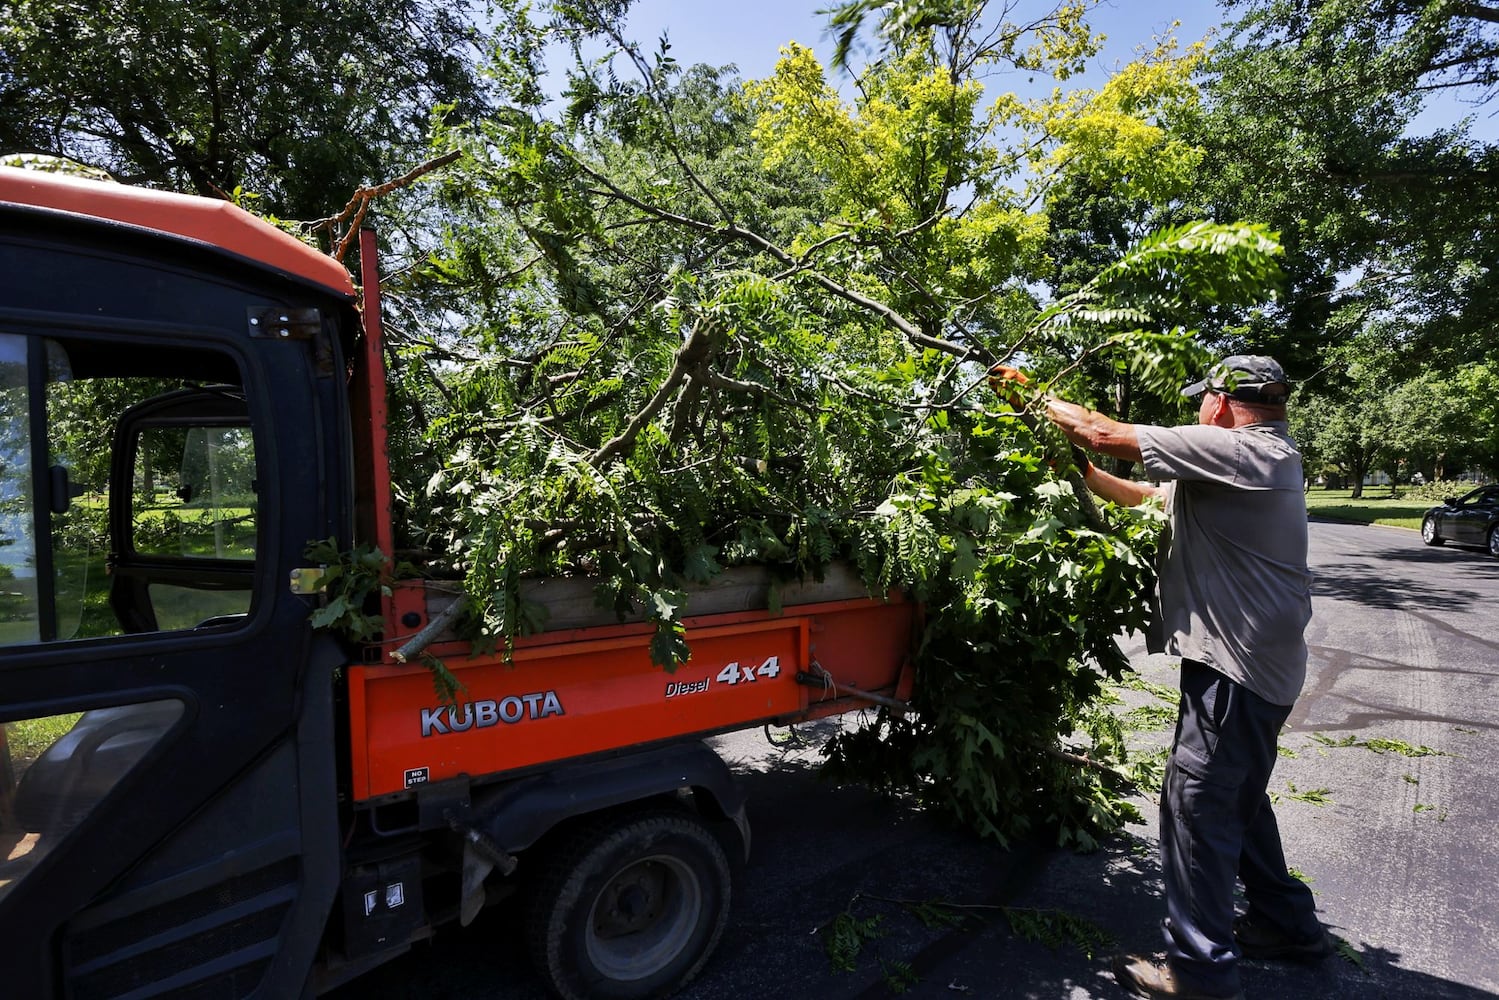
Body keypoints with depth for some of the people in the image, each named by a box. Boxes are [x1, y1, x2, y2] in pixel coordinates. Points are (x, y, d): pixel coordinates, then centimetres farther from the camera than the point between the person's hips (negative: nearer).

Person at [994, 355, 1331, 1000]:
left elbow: (1105, 434, -19)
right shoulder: (1266, 459, 17)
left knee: (1196, 801, -4)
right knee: (1236, 796, 22)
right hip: (1253, 661, 11)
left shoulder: (1243, 451, -16)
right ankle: (1287, 923, 38)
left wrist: (1036, 397, -6)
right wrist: (1081, 470, 15)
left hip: (1239, 665, -11)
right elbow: (1140, 494, 21)